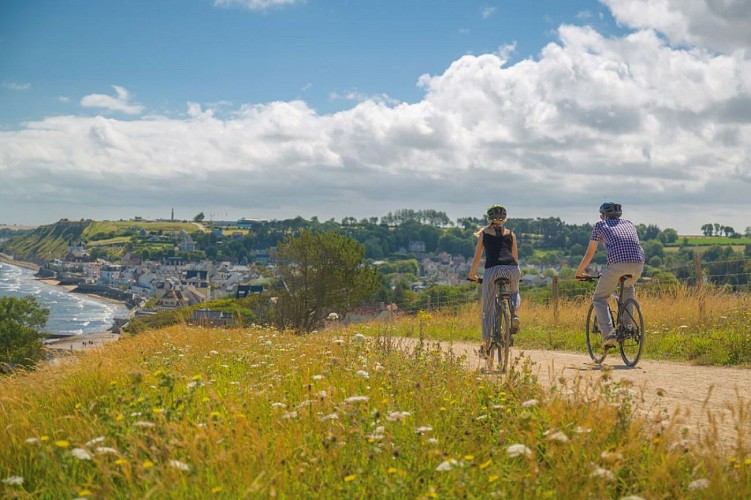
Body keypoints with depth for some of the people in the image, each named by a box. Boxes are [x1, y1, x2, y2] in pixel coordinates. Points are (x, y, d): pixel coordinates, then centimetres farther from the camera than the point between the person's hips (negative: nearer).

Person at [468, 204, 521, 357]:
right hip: (511, 269, 2)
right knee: (514, 293, 33)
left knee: (488, 309, 9)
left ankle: (486, 343, 8)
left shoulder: (484, 233, 17)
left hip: (492, 270, -2)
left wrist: (472, 274, 31)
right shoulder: (510, 234, 20)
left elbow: (477, 257, 18)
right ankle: (514, 314, 3)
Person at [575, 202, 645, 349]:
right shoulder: (630, 224, 32)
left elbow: (589, 253, 24)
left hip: (617, 263, -4)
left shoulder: (600, 225, 21)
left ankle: (609, 333, -6)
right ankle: (627, 326, 25)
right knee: (629, 287, 37)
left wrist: (579, 272, 38)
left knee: (599, 299, 13)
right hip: (638, 263, 4)